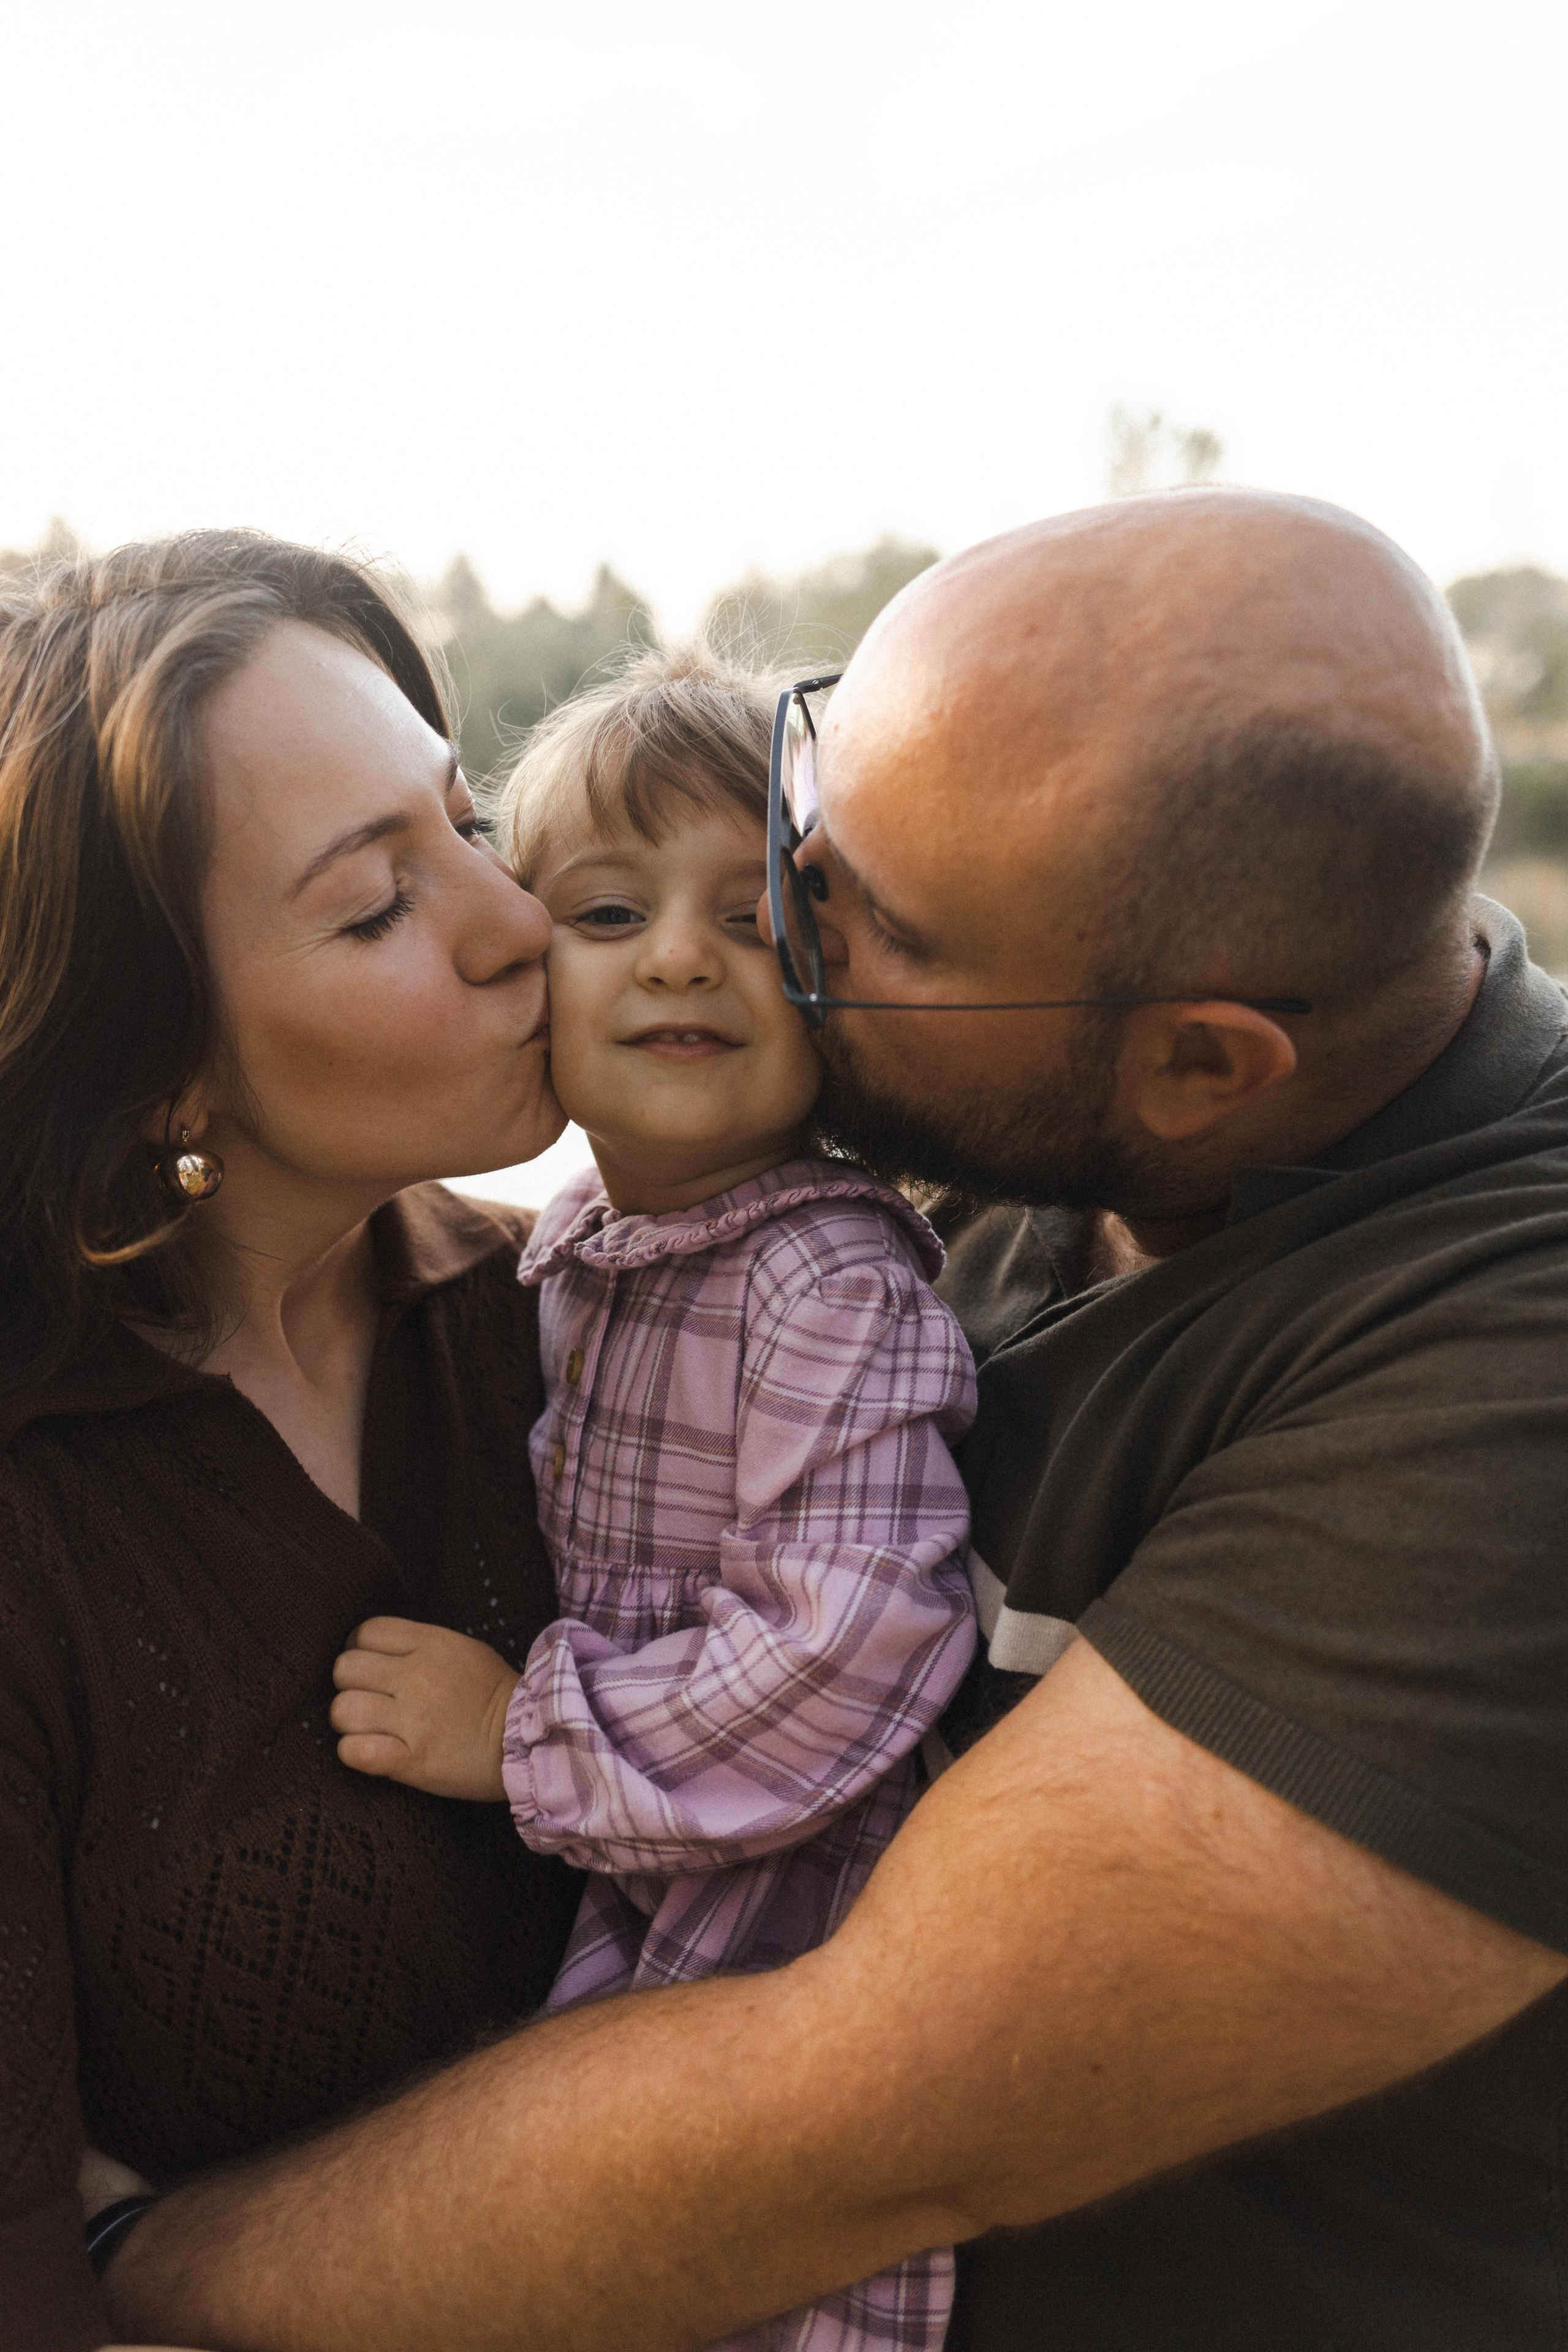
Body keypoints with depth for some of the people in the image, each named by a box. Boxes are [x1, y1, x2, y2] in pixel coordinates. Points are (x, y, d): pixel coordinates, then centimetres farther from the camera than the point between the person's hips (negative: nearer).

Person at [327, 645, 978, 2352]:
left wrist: (519, 1738, -23)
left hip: (776, 1935, -7)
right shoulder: (568, 1248, 2)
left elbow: (847, 1647, -31)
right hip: (598, 1898, 7)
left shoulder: (833, 1280, -24)